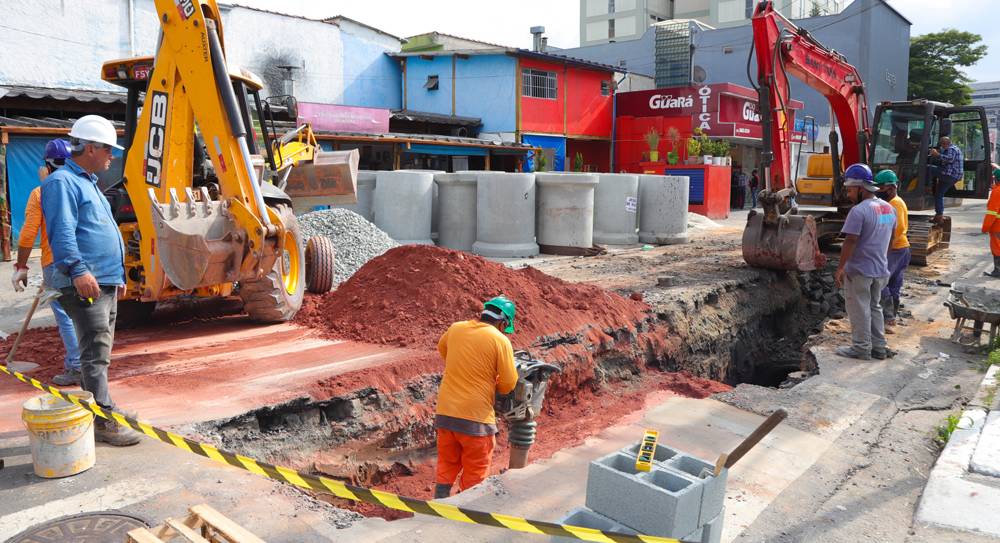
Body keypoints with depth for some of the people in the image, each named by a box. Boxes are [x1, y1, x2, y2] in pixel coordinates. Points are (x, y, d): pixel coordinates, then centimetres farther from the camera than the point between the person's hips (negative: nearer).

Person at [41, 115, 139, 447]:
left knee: (98, 352, 16)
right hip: (85, 284, -10)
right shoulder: (62, 182, -9)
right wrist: (78, 271, -30)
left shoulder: (88, 183, 23)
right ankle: (103, 422, -8)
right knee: (96, 353, -10)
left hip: (107, 282, 10)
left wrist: (118, 274, 27)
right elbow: (62, 233, -21)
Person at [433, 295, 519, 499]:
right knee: (475, 474, 11)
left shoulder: (455, 329, 4)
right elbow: (508, 383, -9)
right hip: (475, 417, -5)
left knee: (446, 467, 19)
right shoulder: (501, 340, -11)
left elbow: (442, 348, 26)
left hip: (445, 412, 5)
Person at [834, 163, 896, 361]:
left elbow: (850, 241, -22)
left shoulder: (859, 211, -20)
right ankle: (879, 347, 23)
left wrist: (840, 267, -16)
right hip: (881, 270, 8)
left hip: (859, 271, -8)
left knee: (860, 311, 3)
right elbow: (890, 238, 15)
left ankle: (861, 348, 10)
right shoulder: (889, 208, 6)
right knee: (875, 308, 18)